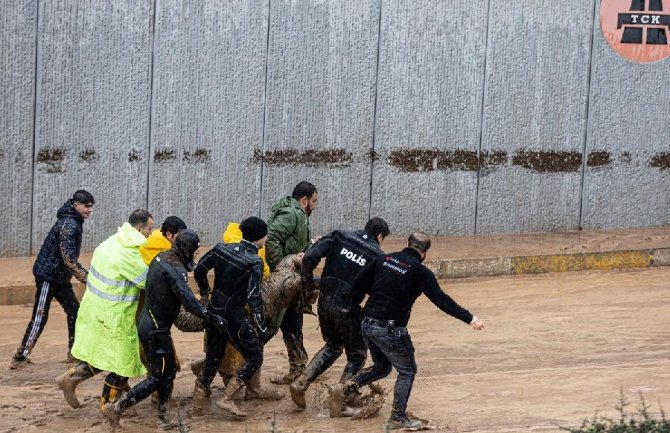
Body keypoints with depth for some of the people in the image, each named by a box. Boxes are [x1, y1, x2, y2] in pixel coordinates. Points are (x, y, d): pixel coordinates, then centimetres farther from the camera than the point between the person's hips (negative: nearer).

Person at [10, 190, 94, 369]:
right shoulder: (69, 225, -22)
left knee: (74, 311, 12)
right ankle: (19, 358, -2)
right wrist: (87, 278, -29)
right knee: (39, 317, -6)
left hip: (59, 276, 10)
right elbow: (69, 259, -28)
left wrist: (84, 276, 19)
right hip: (48, 276, -10)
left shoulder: (74, 222, 9)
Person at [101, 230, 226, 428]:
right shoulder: (175, 269, -24)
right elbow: (188, 301, -31)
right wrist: (213, 319, -24)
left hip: (148, 321, 10)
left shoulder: (161, 258, 5)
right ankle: (116, 408, 1)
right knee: (157, 378, 1)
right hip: (155, 329, -10)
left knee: (169, 370, 18)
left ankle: (162, 417, 24)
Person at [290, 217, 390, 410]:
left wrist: (307, 280, 6)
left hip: (325, 302, 5)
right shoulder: (377, 257, -6)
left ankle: (301, 383, 13)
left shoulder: (340, 237, 2)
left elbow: (310, 257, -8)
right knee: (357, 355, 16)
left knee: (333, 346, 26)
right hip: (347, 308, -4)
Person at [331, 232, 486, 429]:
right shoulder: (420, 272, -10)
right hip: (391, 329, -6)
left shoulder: (384, 259, 5)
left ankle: (345, 387, 8)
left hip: (368, 323, 6)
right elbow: (440, 299, -16)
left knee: (382, 367, 25)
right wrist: (469, 318, -16)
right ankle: (398, 417, 10)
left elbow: (358, 283, 6)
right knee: (407, 371, 13)